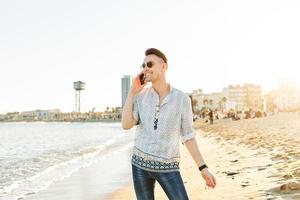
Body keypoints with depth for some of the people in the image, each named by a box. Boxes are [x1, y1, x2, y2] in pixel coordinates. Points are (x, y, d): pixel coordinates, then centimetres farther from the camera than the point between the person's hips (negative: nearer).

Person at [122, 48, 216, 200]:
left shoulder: (182, 99, -6)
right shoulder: (140, 96, 0)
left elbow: (187, 135, -1)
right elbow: (126, 125, -12)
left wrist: (203, 168, -4)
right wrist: (132, 91, -12)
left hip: (167, 167, -2)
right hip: (140, 164, 2)